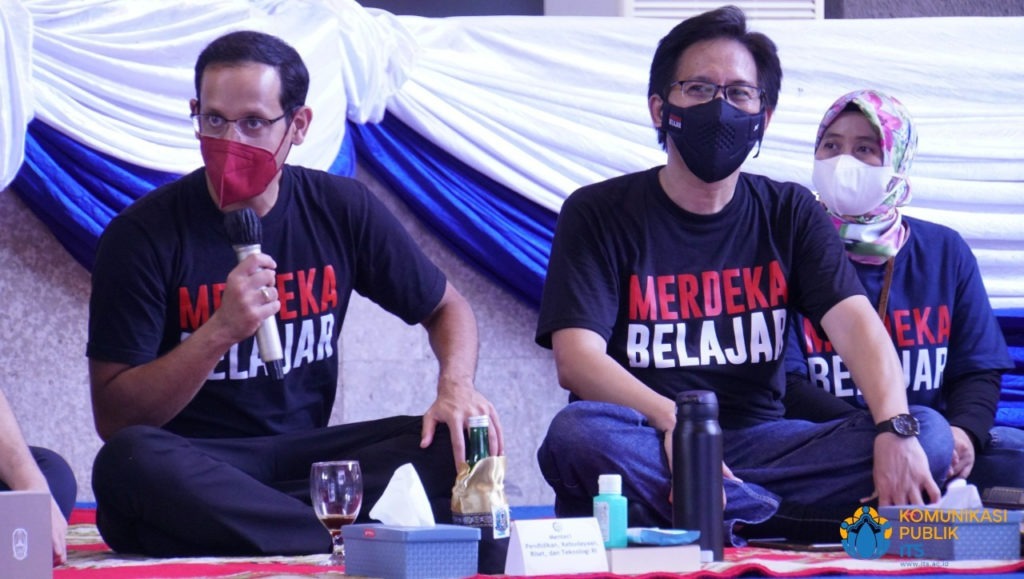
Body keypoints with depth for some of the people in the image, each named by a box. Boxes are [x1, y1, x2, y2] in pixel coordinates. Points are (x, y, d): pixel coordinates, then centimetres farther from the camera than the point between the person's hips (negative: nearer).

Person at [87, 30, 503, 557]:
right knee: (129, 462, -38)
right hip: (195, 467, -3)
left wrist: (457, 387, -7)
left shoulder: (341, 211, 2)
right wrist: (219, 332, -24)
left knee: (463, 445, -21)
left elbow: (447, 308, 16)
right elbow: (114, 420, -11)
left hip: (305, 454, 3)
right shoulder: (144, 234, -7)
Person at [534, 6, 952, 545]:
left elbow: (855, 322, -4)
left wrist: (896, 428, -26)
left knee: (929, 436, -20)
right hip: (649, 444, -3)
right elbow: (576, 357, -11)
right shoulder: (598, 214, 2)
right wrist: (673, 421, -31)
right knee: (578, 435, -37)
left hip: (757, 442, 3)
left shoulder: (789, 214, 11)